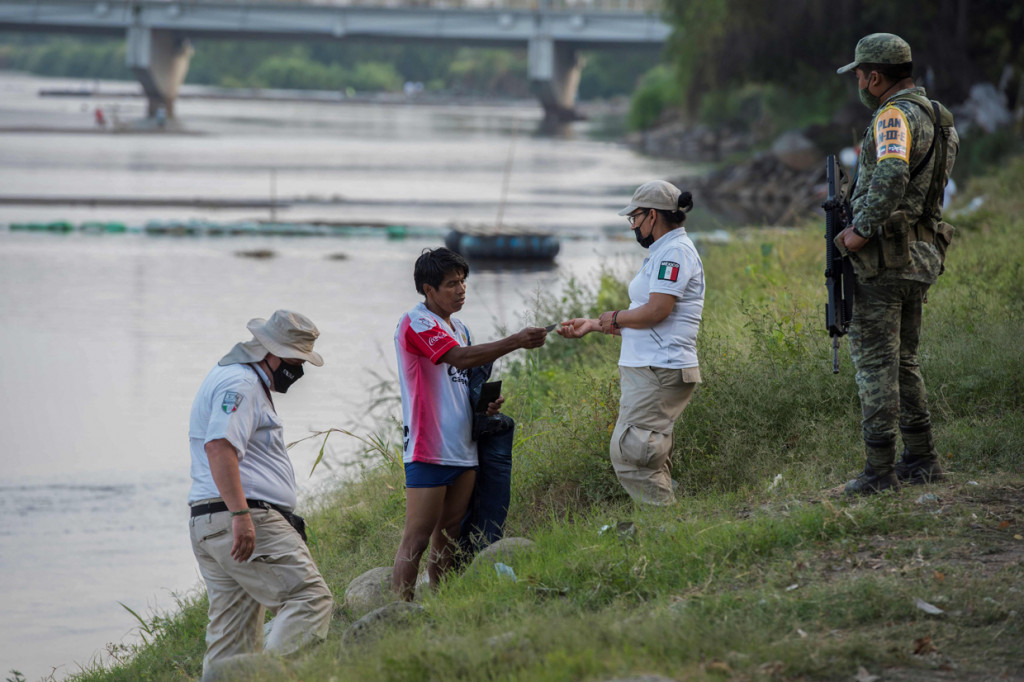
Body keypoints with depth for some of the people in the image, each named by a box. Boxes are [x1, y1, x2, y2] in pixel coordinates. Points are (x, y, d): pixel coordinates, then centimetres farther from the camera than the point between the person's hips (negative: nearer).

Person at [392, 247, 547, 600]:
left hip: (462, 449, 9)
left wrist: (485, 403, 8)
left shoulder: (457, 327, 18)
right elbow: (460, 358, -24)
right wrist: (516, 342, -28)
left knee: (448, 535, 9)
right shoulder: (416, 323, -10)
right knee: (417, 538, -9)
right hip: (429, 451, -9)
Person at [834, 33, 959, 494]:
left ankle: (879, 469, -6)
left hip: (884, 257, -9)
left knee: (875, 360, -6)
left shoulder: (895, 115, -15)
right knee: (902, 358, 17)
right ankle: (921, 458, 19)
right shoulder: (933, 115, 16)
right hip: (920, 256, 10)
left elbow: (892, 177, -32)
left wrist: (862, 230, -23)